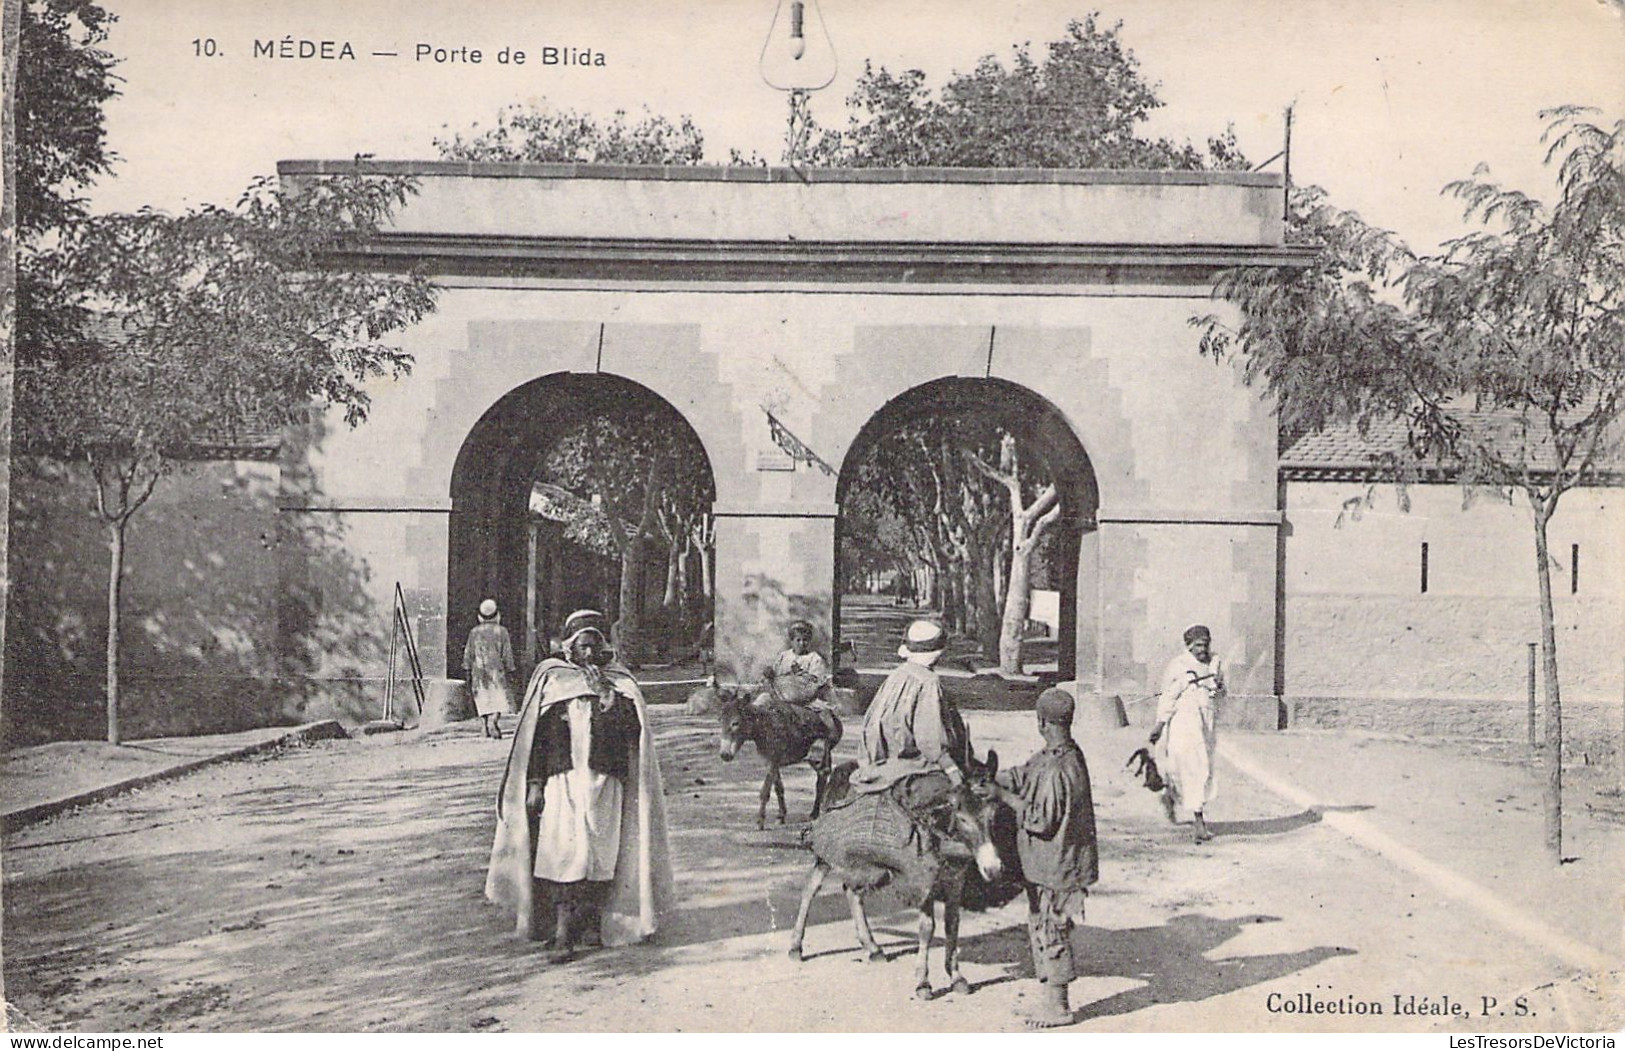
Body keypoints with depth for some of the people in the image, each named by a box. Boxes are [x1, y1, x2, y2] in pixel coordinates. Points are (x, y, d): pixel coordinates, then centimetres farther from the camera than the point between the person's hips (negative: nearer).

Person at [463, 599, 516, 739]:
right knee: (499, 698, -2)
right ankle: (493, 719, -27)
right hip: (496, 670, -3)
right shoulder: (501, 631, -3)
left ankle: (488, 728, 10)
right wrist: (509, 670, 4)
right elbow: (507, 654, -3)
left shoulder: (474, 632, 6)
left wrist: (468, 672, 13)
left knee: (484, 699, 9)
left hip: (479, 671, 3)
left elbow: (468, 654, 8)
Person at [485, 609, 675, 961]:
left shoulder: (620, 684, 12)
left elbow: (632, 731, 0)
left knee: (598, 855, -1)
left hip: (604, 784, 2)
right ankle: (563, 933, -11)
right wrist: (534, 783, -1)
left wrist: (605, 696, -9)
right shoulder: (551, 680, 8)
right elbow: (537, 734, 5)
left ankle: (592, 922, 12)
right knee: (563, 853, -11)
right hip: (562, 779, -1)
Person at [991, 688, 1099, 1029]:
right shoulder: (1067, 755, 4)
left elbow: (1041, 820, -23)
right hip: (1046, 864, 9)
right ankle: (1051, 999, 29)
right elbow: (1021, 775, 12)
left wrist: (1006, 797, -13)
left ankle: (1058, 1007, 16)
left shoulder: (1056, 770, -26)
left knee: (1050, 932, 3)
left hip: (1053, 868, -9)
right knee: (1040, 929, 18)